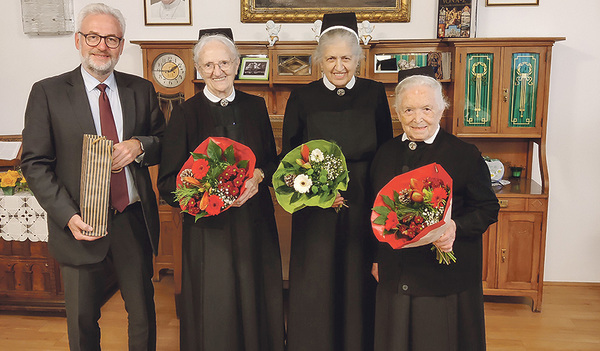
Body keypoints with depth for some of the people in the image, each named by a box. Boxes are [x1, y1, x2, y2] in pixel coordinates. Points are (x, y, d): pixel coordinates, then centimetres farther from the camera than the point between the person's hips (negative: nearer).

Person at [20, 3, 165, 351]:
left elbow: (165, 143, 11)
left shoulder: (141, 90, 6)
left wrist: (140, 146, -12)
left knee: (143, 312, 14)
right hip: (80, 225, -1)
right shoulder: (47, 93, -2)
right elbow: (35, 164, -4)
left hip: (134, 221, 2)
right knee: (82, 321, 14)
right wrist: (68, 216, -16)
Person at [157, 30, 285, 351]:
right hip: (209, 230, -3)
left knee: (256, 304, 13)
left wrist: (258, 175, -9)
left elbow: (273, 160, 12)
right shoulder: (186, 113, -4)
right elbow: (168, 183, -6)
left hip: (255, 225, 3)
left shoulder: (255, 106, 6)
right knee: (214, 311, 7)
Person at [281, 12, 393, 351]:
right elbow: (289, 158, 2)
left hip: (363, 208, 1)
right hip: (315, 210, 0)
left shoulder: (375, 94, 2)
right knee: (315, 287, 7)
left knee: (359, 283, 10)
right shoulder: (302, 98, -1)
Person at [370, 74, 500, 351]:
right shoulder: (386, 153, 5)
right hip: (394, 275, 4)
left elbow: (488, 208, -5)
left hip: (444, 276, -4)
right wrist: (375, 258, 13)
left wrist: (455, 227, -24)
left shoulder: (466, 155, -8)